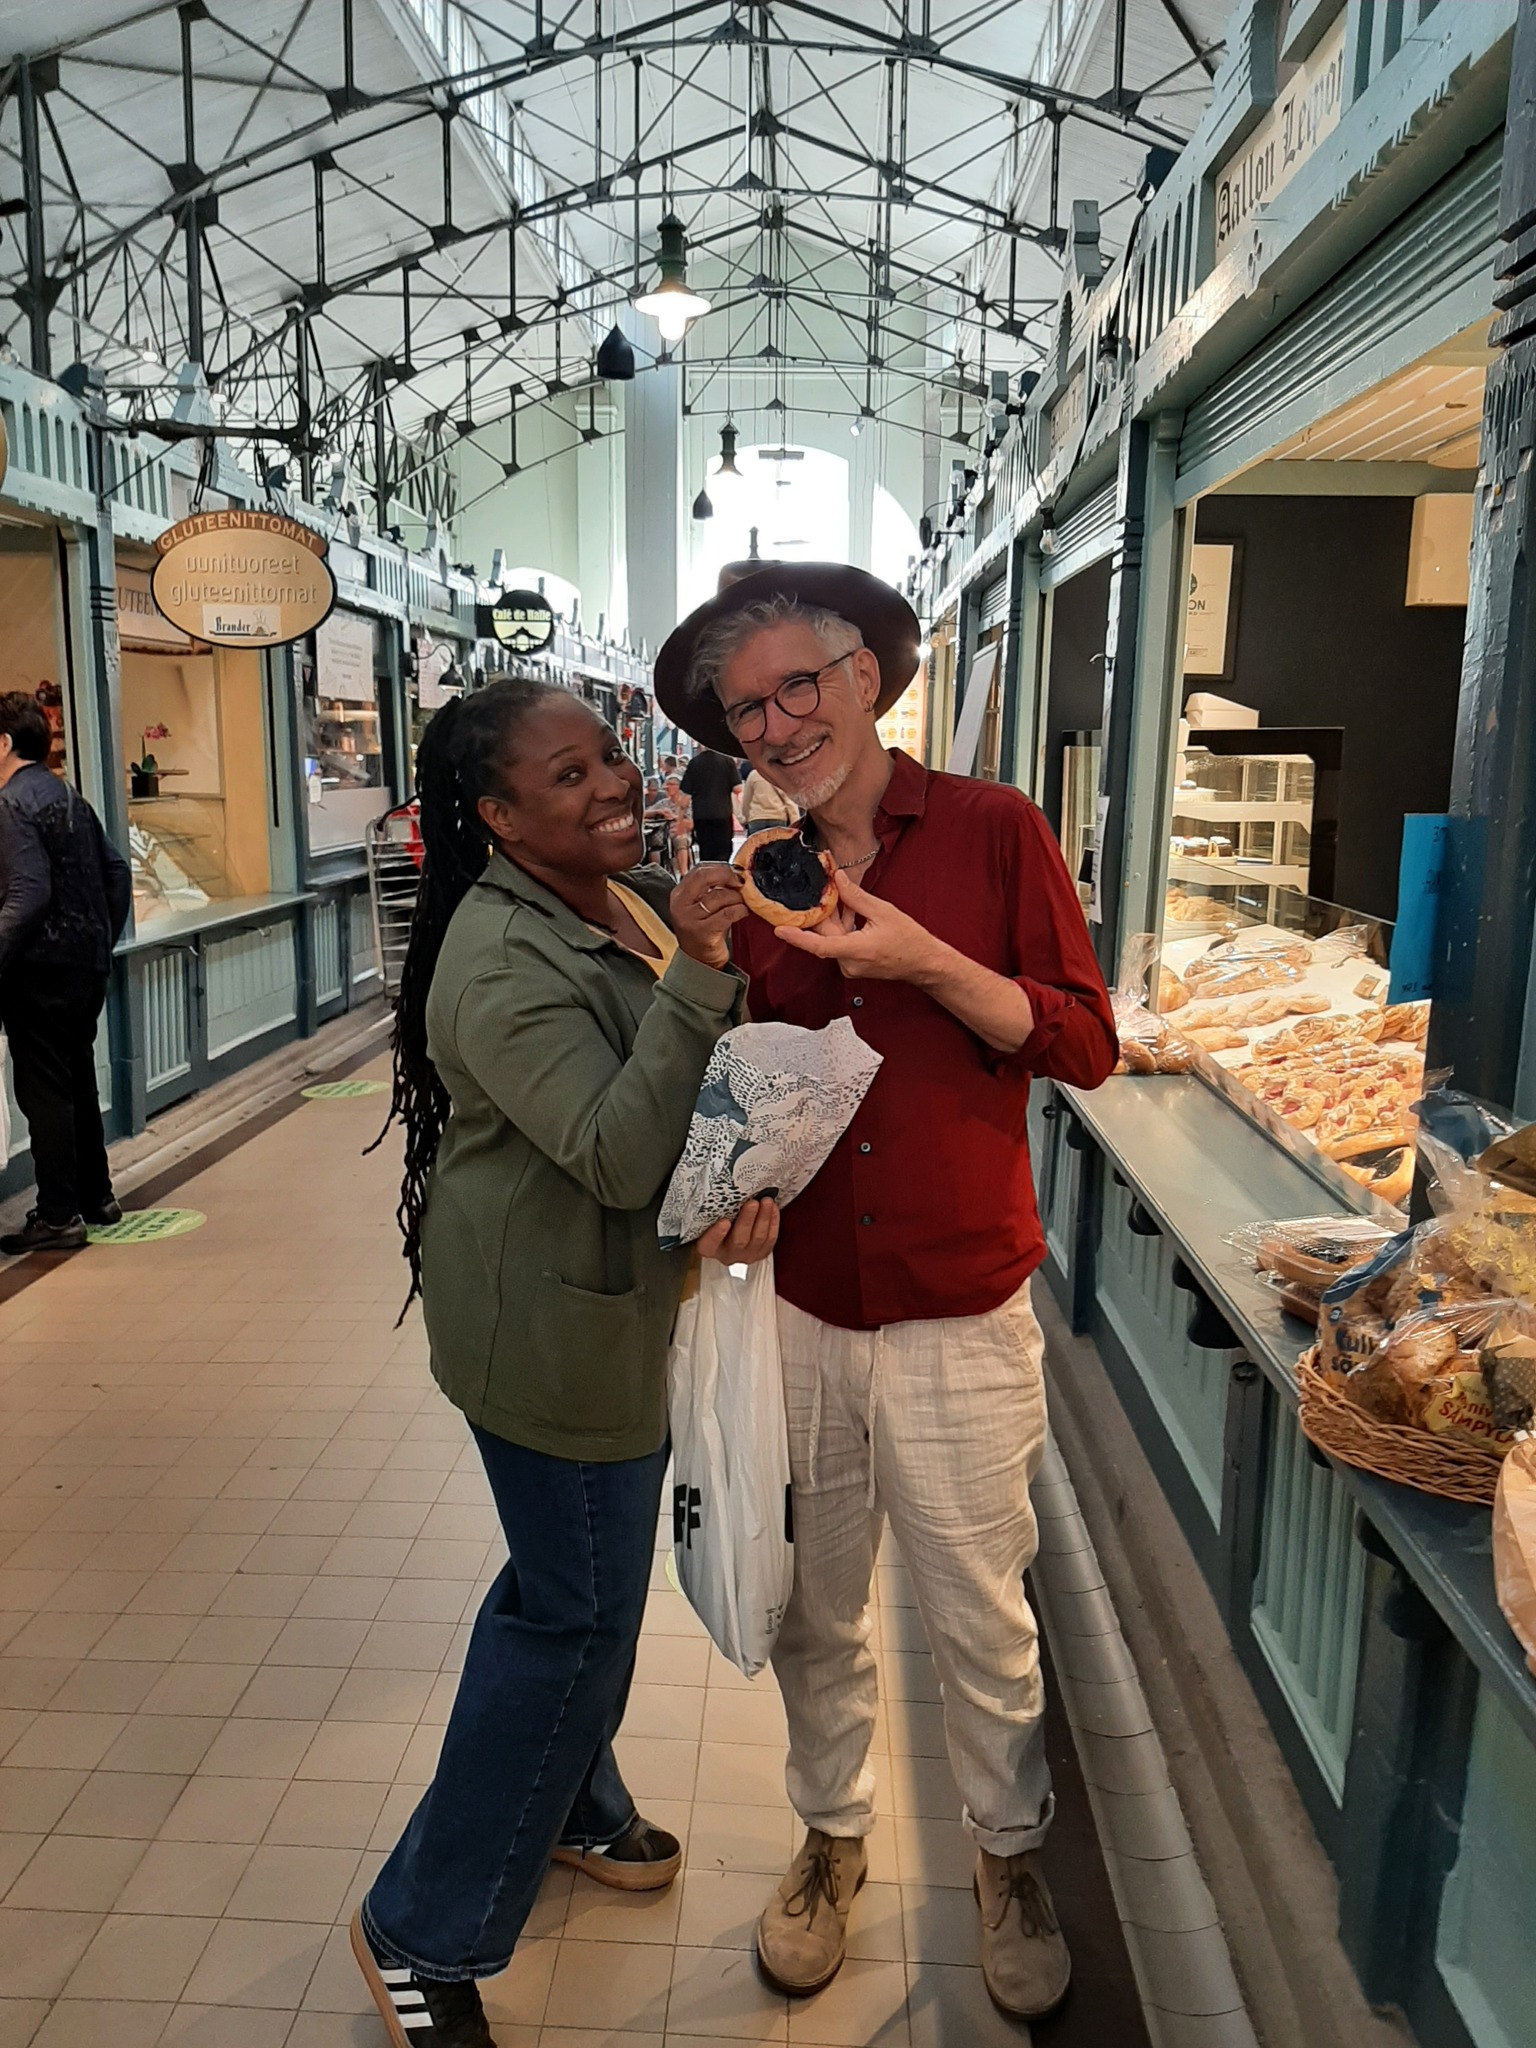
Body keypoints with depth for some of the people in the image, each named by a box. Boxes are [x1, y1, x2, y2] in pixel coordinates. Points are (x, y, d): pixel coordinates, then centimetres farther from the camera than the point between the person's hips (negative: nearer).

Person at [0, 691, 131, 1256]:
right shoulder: (72, 798, 13)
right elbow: (117, 872, 16)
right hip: (86, 965, 9)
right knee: (78, 1083, 17)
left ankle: (58, 1215, 1)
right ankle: (96, 1196, 26)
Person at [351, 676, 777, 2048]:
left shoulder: (639, 898, 3)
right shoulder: (502, 963, -25)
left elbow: (727, 1069, 9)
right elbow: (621, 1155, -32)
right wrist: (695, 974, -38)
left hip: (621, 1303, 9)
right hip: (550, 1329, -9)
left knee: (575, 1580, 25)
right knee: (579, 1610, 3)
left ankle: (568, 1804, 50)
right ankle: (424, 1935, 24)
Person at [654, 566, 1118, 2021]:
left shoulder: (991, 829, -5)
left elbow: (1083, 1044, -7)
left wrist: (925, 960, -20)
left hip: (959, 1323, -3)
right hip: (796, 1315, 3)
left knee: (979, 1622, 13)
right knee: (811, 1614, 18)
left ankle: (1008, 1852, 40)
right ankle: (831, 1838, 44)